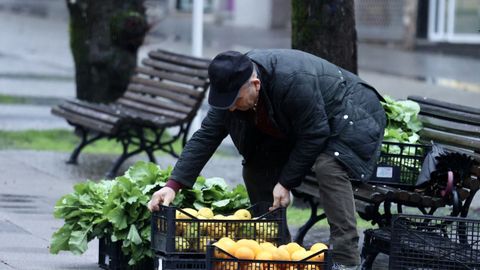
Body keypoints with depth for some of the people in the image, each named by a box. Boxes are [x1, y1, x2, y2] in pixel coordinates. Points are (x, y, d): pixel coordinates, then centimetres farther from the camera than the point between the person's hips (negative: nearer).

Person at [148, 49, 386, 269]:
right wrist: (174, 185, -21)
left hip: (349, 115, -8)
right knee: (255, 169, -3)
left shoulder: (294, 81, -39)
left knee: (328, 167, -34)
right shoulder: (232, 85, -16)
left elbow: (314, 136, -30)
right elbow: (205, 138, -13)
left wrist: (286, 183, -25)